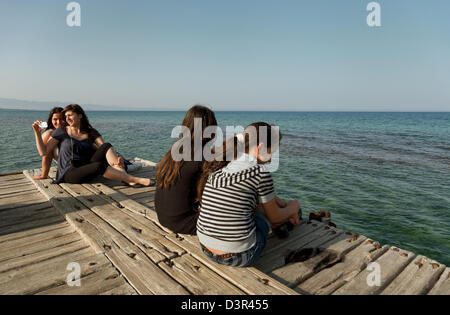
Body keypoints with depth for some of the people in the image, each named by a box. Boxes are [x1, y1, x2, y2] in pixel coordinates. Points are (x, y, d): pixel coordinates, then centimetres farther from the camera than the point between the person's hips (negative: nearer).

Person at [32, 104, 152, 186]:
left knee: (106, 146, -21)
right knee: (99, 166, -34)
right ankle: (134, 179, -31)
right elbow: (44, 151, 5)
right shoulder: (61, 131, 7)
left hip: (87, 168, 3)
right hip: (70, 173, -3)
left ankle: (123, 175, -37)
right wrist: (37, 132, -7)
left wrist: (116, 159, -24)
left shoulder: (90, 132, 11)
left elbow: (105, 147, -5)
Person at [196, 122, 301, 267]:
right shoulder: (259, 172, -17)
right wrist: (293, 208, 21)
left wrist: (281, 203, 27)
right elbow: (274, 218, -1)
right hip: (238, 257, -6)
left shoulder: (218, 167, 3)